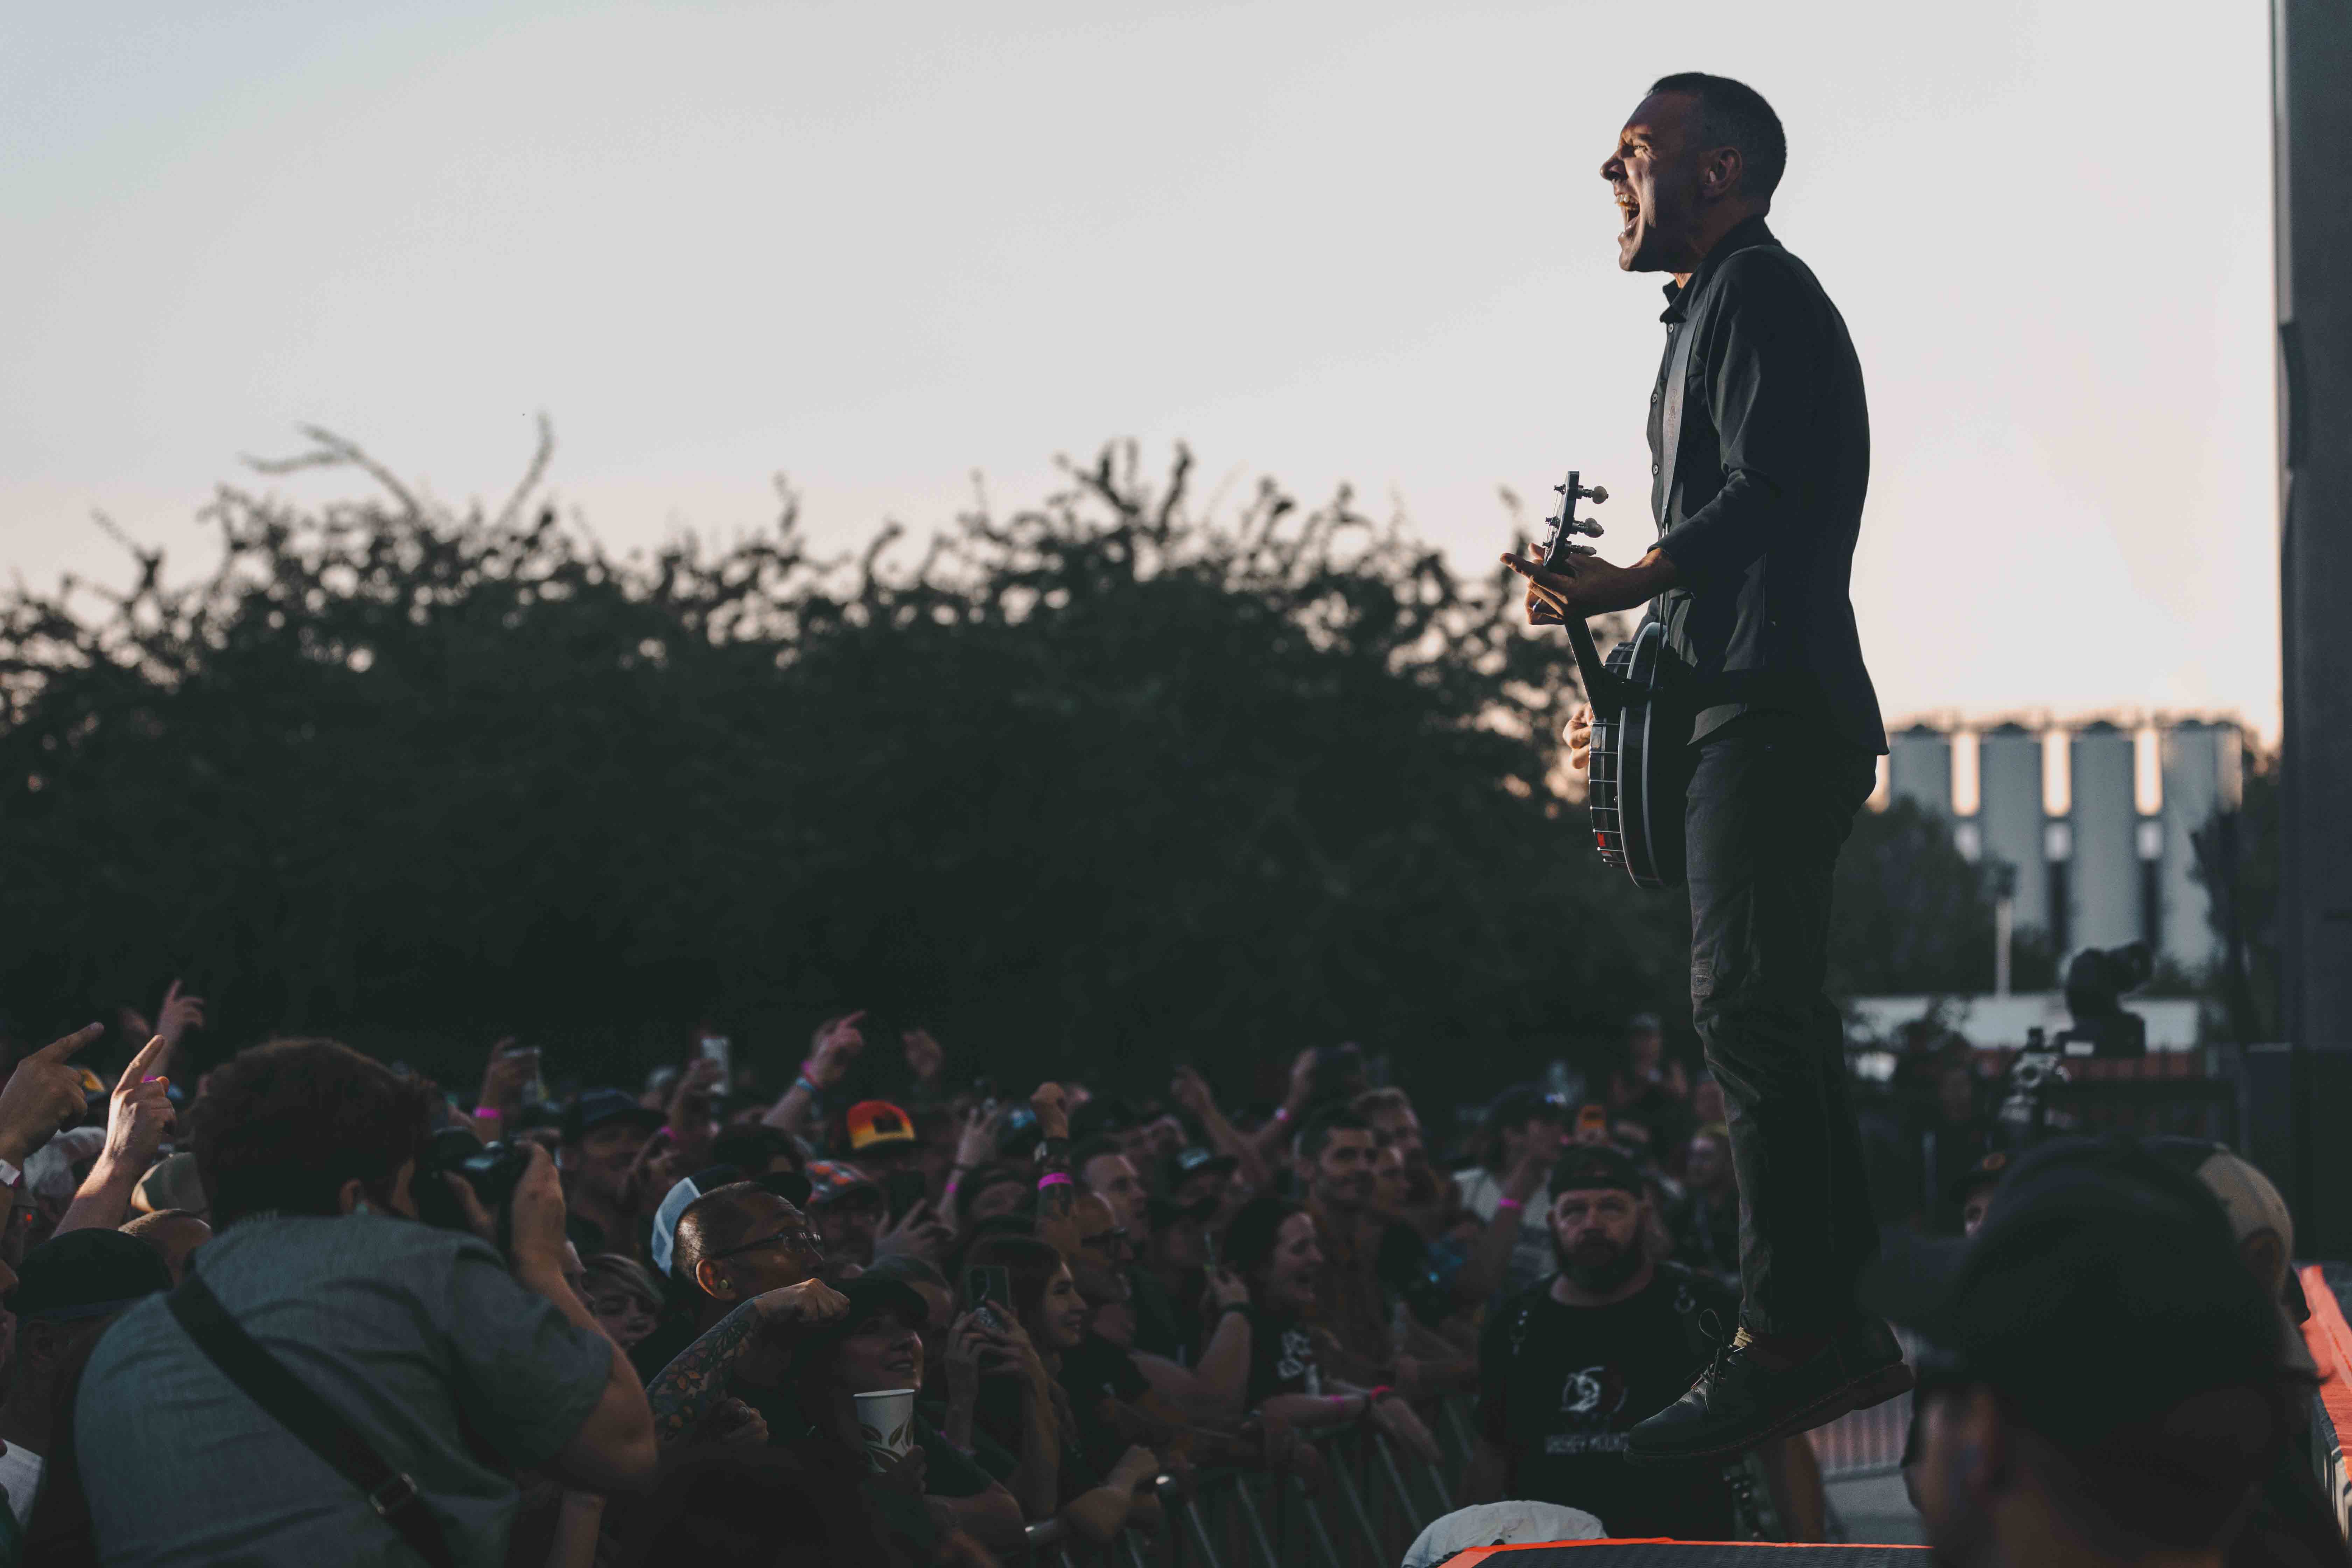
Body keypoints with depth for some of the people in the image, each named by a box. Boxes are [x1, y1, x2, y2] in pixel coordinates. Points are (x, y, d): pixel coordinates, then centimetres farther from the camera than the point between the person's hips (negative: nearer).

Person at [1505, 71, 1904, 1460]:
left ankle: (1788, 1343, -19)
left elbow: (1766, 495, -19)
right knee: (1775, 1020, 9)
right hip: (1745, 710, 11)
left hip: (1773, 712, -11)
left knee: (1750, 1009, -16)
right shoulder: (1722, 309, 27)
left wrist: (1628, 586, -27)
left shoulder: (1758, 294, -5)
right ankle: (1850, 1329, 11)